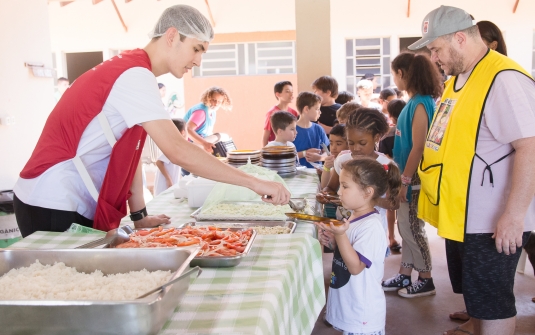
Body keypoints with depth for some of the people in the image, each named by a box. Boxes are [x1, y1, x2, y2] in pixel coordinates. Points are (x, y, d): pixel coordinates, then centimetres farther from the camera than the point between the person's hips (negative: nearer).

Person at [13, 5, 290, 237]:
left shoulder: (129, 70, 10)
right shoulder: (135, 75, -19)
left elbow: (130, 151, 10)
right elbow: (178, 151, -28)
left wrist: (140, 215, 9)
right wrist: (254, 182, -24)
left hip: (76, 205, 9)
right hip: (54, 209, -9)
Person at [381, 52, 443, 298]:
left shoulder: (420, 104, -18)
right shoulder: (413, 102, 9)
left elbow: (418, 147, -21)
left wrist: (405, 180, -17)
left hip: (414, 179, -9)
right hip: (406, 176, 9)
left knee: (412, 229, 2)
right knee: (404, 227, 14)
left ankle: (425, 281, 16)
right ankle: (404, 276, 26)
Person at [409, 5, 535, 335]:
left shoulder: (504, 79, -21)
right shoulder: (457, 80, 10)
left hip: (491, 220, -9)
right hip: (460, 214, 9)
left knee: (491, 300, 5)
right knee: (473, 290, 25)